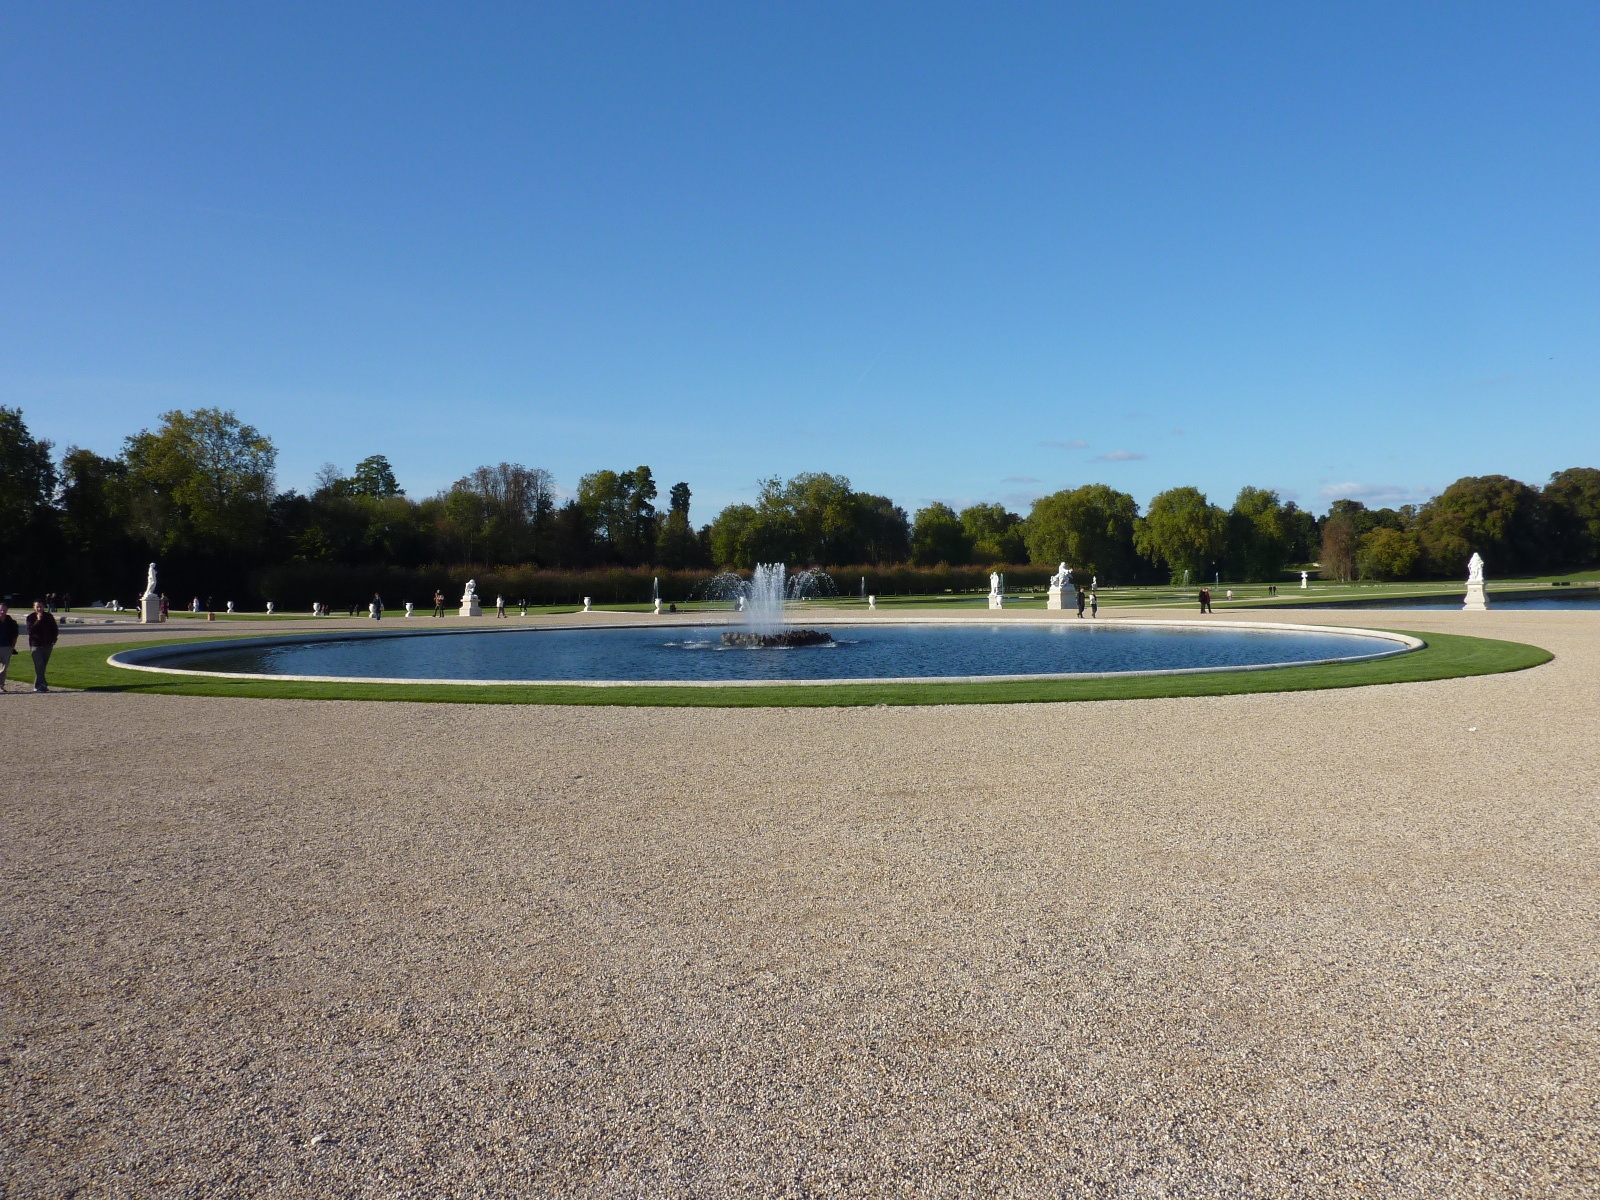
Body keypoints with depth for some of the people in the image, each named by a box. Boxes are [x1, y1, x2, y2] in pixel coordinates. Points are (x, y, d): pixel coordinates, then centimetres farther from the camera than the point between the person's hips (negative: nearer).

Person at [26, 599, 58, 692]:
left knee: (43, 666, 9)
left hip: (47, 645, 3)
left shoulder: (49, 616, 6)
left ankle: (38, 685, 18)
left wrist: (53, 640, 4)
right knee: (39, 666, -12)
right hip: (36, 645, -3)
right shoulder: (31, 617, -2)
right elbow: (30, 630, -15)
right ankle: (42, 684, -15)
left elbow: (55, 629, 14)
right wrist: (37, 620, -23)